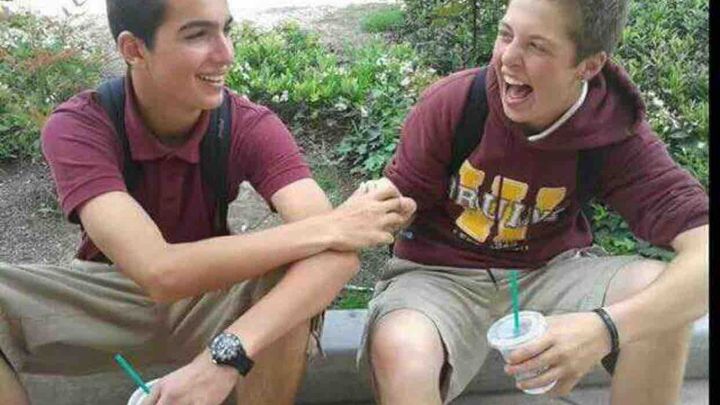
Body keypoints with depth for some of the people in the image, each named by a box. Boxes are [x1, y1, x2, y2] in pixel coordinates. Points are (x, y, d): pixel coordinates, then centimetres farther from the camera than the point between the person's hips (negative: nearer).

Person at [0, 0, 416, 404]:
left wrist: (226, 355, -50)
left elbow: (337, 253, -34)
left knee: (295, 278, -31)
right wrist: (328, 227, -38)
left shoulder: (252, 126, -19)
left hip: (214, 298, 1)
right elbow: (160, 272, -38)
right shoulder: (77, 127, -24)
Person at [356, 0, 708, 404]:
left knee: (664, 298, -26)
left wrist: (607, 327, -43)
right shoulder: (452, 102, -17)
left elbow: (704, 251, -27)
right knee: (400, 355, -37)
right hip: (442, 274, -1)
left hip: (549, 272, 2)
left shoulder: (617, 139, -16)